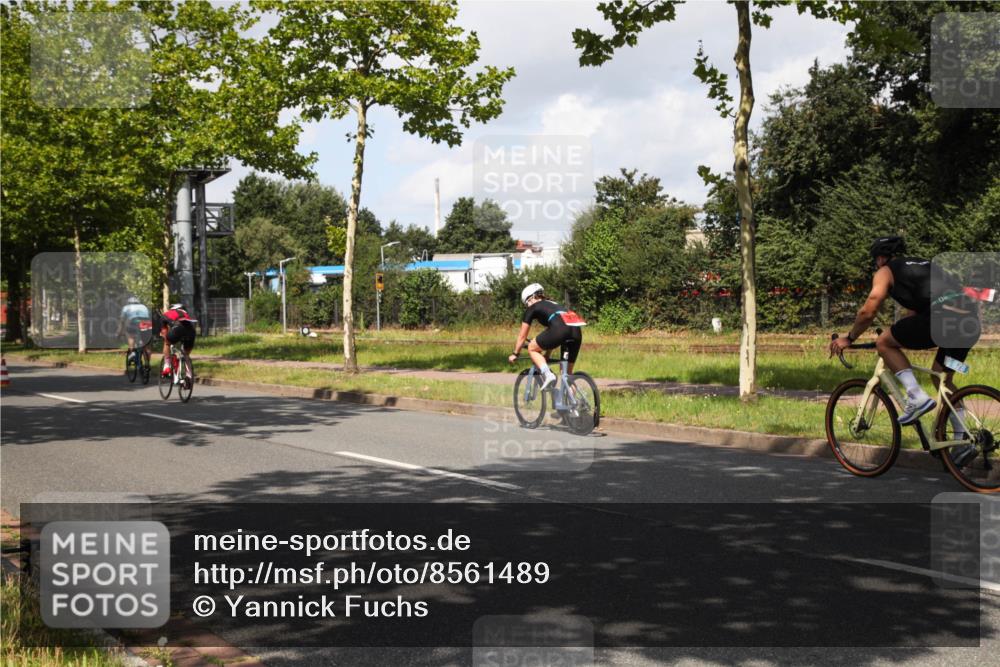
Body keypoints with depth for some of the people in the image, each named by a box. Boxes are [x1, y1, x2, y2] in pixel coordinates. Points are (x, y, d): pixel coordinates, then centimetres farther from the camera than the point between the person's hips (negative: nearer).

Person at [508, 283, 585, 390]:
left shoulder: (533, 308, 21)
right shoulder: (553, 305, 38)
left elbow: (522, 336, 27)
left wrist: (515, 354, 40)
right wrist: (546, 355, 52)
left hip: (560, 329, -6)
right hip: (577, 332, 6)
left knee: (532, 348, 17)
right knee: (568, 372, 20)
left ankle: (547, 375, -5)